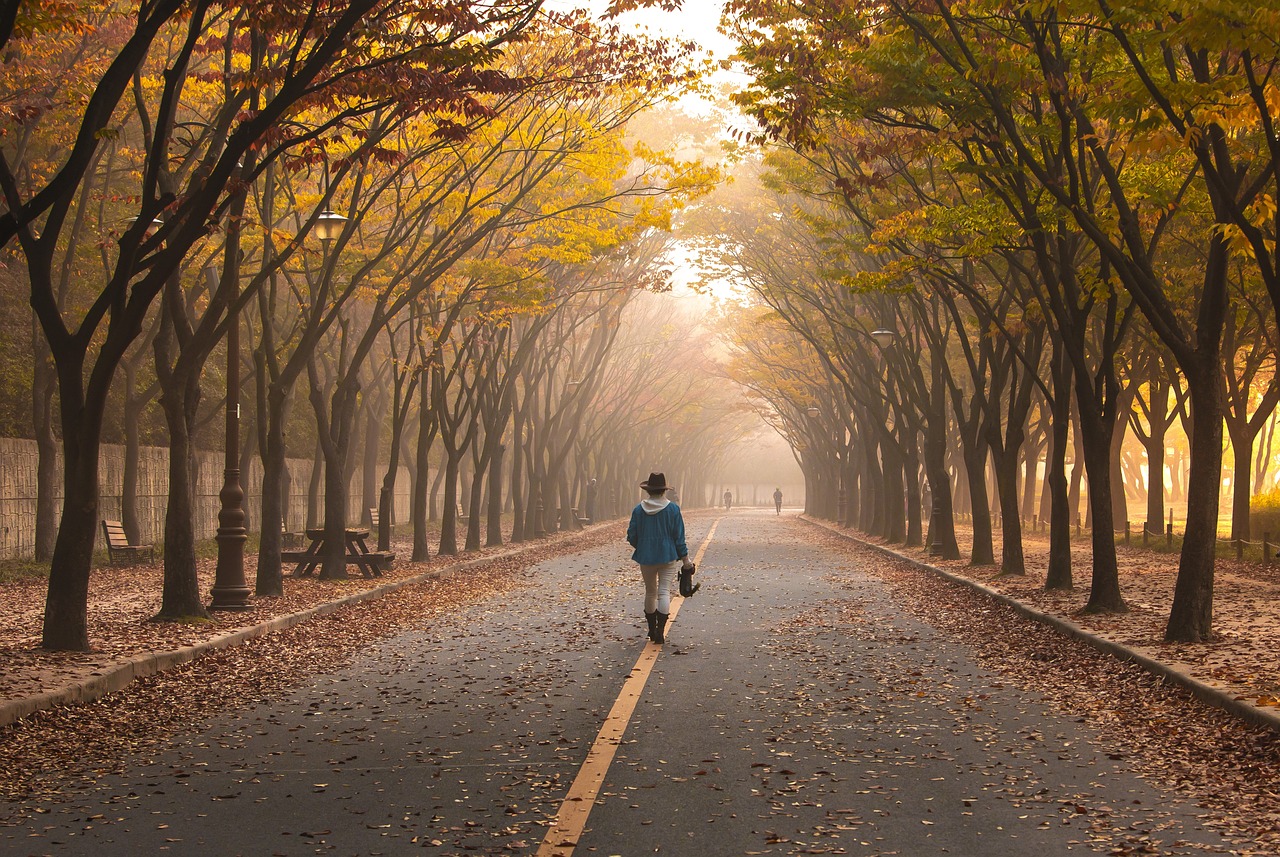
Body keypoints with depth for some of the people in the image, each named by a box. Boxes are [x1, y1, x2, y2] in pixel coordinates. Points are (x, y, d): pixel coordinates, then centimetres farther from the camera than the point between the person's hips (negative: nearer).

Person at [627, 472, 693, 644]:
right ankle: (660, 632, -13)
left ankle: (652, 630, 25)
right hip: (667, 557, -2)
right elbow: (679, 537, -5)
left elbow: (632, 536, 1)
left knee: (650, 592, 16)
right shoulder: (673, 509, -7)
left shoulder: (638, 509, -3)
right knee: (664, 592, -3)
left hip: (645, 558, 2)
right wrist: (685, 559, 3)